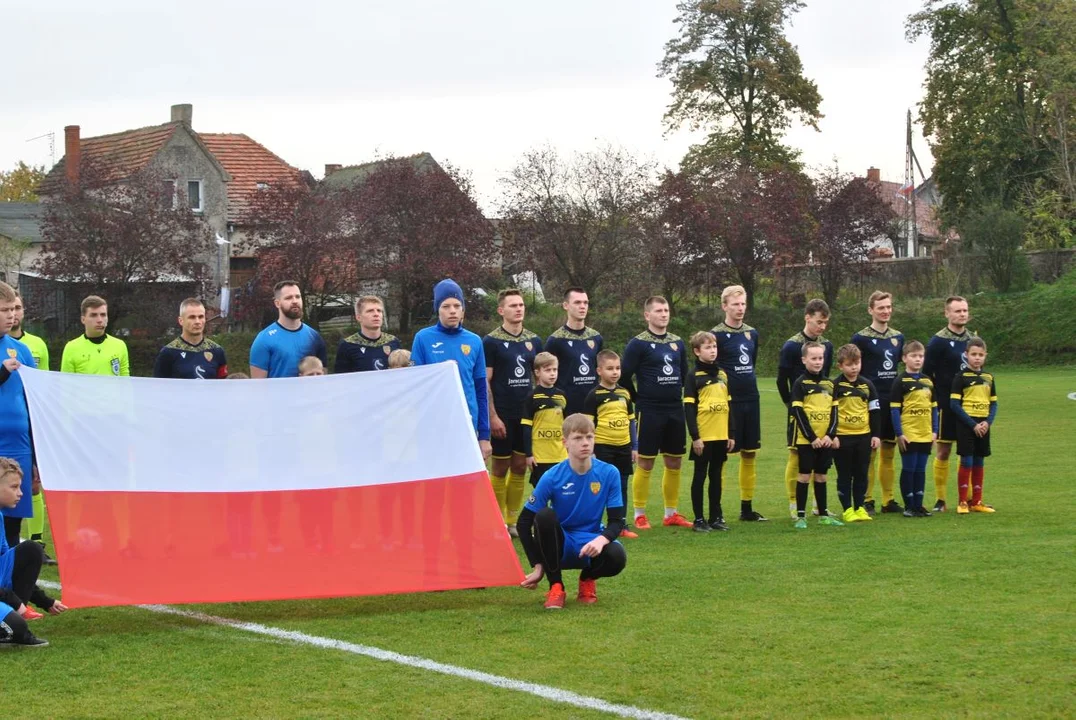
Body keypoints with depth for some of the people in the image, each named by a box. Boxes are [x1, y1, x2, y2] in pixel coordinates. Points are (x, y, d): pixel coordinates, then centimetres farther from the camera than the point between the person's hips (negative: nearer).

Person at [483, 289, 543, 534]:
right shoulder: (491, 342, -6)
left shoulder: (533, 341, 9)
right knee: (500, 467, 2)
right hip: (503, 415, -5)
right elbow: (485, 382, -8)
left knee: (520, 467, 8)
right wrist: (493, 417, -14)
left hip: (527, 414, 5)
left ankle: (512, 520, 17)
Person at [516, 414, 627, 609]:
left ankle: (587, 578, 5)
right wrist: (538, 566, -14)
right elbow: (524, 521, -8)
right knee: (544, 516, -32)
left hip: (591, 547, 1)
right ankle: (556, 586, -16)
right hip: (559, 546, -1)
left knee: (617, 557, -33)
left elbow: (617, 521, -6)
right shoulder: (552, 478, -13)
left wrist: (601, 539, -30)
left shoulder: (609, 474, -8)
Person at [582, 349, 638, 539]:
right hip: (602, 447, -5)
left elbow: (631, 421, 15)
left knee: (622, 486, 11)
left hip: (623, 447, 5)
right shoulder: (595, 395, -6)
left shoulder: (624, 393, 10)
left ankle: (622, 524, 19)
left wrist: (634, 446, 13)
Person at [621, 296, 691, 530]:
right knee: (645, 462, -2)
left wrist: (677, 397, 16)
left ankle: (671, 514, 18)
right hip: (650, 412, -6)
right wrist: (640, 400, -1)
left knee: (674, 462, 9)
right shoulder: (638, 344, -7)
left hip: (675, 410, 6)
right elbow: (625, 376, -8)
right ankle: (640, 515, 5)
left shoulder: (677, 343, 11)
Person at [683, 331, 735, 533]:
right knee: (700, 476, 2)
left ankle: (716, 517, 17)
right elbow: (689, 408, -9)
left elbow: (729, 406, 15)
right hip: (703, 436, -5)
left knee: (716, 476, 11)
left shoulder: (722, 374, 12)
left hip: (721, 435, 5)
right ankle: (699, 519, 6)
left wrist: (732, 434, 10)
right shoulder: (694, 376, -5)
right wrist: (695, 437, -14)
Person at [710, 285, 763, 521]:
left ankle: (747, 508, 17)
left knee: (750, 454, 9)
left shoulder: (752, 333, 10)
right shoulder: (717, 335, -8)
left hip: (750, 401, 6)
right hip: (728, 402, -6)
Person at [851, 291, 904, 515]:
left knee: (889, 451, 9)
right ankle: (866, 500, 1)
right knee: (869, 452, -4)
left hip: (893, 402, 5)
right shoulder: (861, 338, -6)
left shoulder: (898, 337, 11)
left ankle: (888, 500, 15)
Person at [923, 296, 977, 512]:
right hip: (947, 405, -5)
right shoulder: (938, 341, -7)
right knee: (943, 451, 0)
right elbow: (927, 373, -7)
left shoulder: (973, 339, 10)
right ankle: (940, 500, 5)